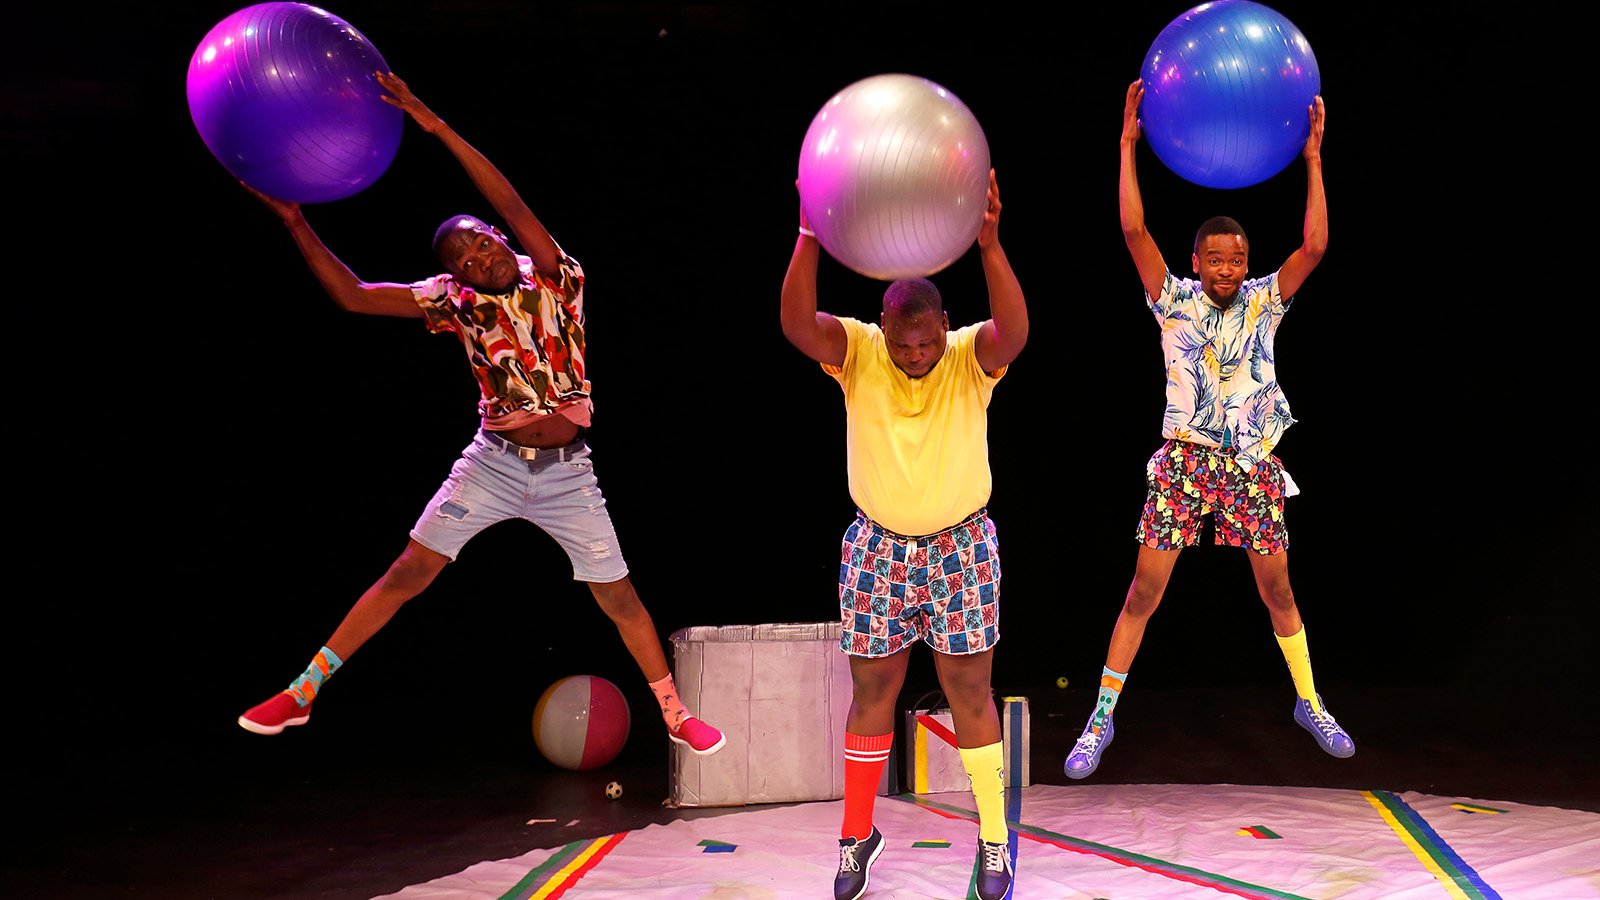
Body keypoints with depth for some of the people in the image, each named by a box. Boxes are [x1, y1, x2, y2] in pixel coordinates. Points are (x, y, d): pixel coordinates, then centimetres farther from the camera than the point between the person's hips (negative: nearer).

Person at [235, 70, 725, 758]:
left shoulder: (553, 278, -7)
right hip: (493, 463, 1)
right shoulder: (458, 301, -2)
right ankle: (302, 692, 8)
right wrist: (294, 220, -13)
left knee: (618, 596, 4)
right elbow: (352, 296, -6)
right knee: (408, 572, -2)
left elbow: (511, 203, -23)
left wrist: (436, 125, -29)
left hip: (566, 472, -1)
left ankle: (675, 715, 21)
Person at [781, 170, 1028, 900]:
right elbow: (796, 325, -31)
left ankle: (995, 838, 24)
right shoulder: (858, 351, -12)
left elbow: (1015, 331, -36)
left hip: (961, 547, -1)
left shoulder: (971, 355, -13)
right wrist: (810, 237, -46)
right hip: (878, 548, 1)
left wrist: (990, 245, -50)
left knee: (970, 691, 6)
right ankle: (858, 833, 28)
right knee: (871, 691, 10)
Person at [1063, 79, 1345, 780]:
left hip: (1251, 466, 2)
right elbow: (1134, 231, -12)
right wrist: (1128, 144, -14)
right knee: (1143, 592, -2)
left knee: (1278, 590, 12)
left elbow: (1315, 247, -8)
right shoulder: (1175, 301, -2)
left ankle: (1310, 704, 32)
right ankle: (1102, 719, 6)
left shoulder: (1263, 303, 4)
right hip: (1183, 461, -2)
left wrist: (1313, 157, -9)